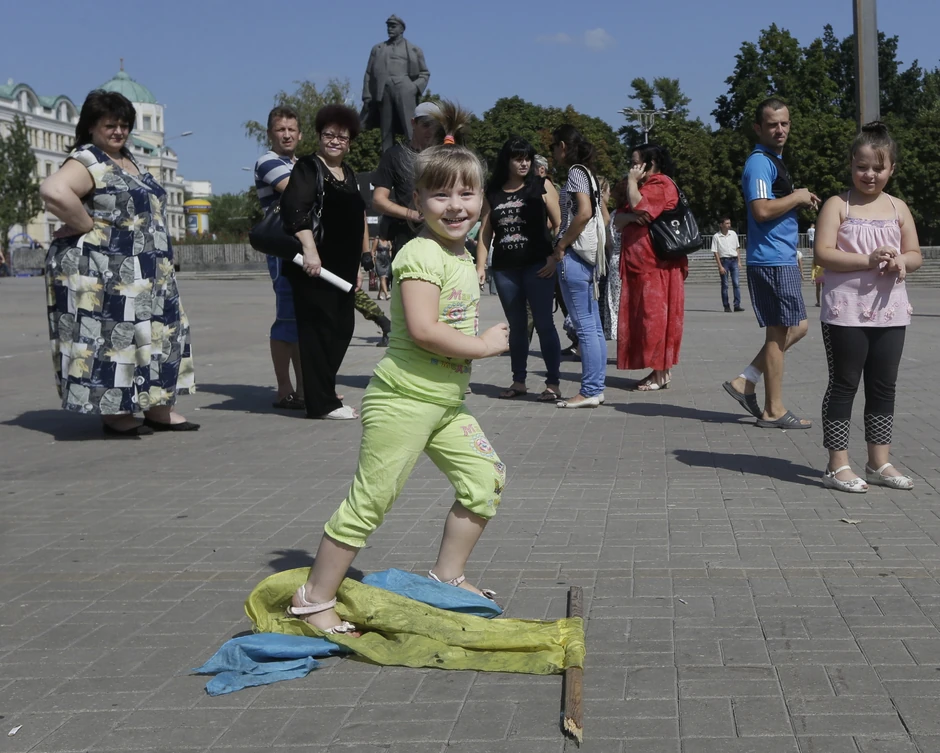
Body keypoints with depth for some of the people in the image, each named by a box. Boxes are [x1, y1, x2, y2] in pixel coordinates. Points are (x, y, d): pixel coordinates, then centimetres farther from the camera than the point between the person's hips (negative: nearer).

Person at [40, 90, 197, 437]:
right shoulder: (87, 161, -12)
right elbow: (53, 191, -30)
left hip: (143, 273, 10)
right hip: (100, 270, -10)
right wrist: (87, 226, -21)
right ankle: (114, 413, 0)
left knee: (152, 336, 11)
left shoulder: (127, 159, 16)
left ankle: (156, 408, 17)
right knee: (110, 337, -6)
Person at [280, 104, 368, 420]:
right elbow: (294, 208, -20)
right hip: (315, 266, -8)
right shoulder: (308, 168, -5)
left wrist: (359, 264, 25)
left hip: (343, 268, 8)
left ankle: (322, 391, 22)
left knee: (342, 329, 10)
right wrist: (309, 249, -30)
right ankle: (322, 402, -1)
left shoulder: (349, 174, 20)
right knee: (319, 329, -6)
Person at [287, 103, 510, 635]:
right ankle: (314, 598, 8)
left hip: (448, 402, 9)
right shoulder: (421, 255, -17)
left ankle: (448, 575, 26)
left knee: (486, 480, 10)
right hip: (404, 400, -9)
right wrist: (483, 345, -19)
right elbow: (423, 329, -28)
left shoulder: (464, 258, 12)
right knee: (371, 501, -4)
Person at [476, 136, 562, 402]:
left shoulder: (541, 186, 1)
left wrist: (554, 257, -11)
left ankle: (553, 383, -1)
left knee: (544, 323, -5)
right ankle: (518, 381, 18)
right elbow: (485, 232, 11)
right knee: (516, 326, 11)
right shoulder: (492, 193, 10)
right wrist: (480, 266, 3)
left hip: (537, 266, -4)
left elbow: (559, 224, -1)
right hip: (505, 268, 4)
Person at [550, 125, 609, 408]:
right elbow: (605, 217, 20)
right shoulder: (587, 173, 18)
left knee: (585, 326, -7)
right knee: (593, 326, 10)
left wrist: (561, 245, -15)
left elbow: (584, 212, -22)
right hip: (589, 255, 10)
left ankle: (589, 392, -5)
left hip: (574, 256, -10)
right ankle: (596, 388, 14)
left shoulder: (575, 172, -9)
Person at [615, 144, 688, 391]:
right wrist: (629, 216, -7)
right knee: (646, 316, 8)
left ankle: (661, 373, -6)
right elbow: (618, 220, 16)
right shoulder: (644, 186, 24)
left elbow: (639, 207, -23)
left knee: (655, 315, -9)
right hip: (639, 264, 10)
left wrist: (632, 181, -8)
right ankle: (660, 370, 12)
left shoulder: (661, 184, -6)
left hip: (657, 266, -10)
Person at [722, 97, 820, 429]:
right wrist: (797, 197, -13)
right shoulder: (760, 163, -14)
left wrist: (800, 201, 8)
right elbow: (762, 210, -26)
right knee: (779, 332, -3)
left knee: (796, 328, 15)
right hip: (771, 261, -10)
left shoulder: (772, 161, 18)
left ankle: (745, 382, 14)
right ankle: (774, 410, 5)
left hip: (782, 259, 10)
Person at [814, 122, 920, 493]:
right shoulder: (838, 205, -3)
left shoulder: (898, 208, 10)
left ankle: (879, 462, 20)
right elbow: (823, 253, -13)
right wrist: (868, 260, -22)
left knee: (884, 386, 10)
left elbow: (916, 255, 11)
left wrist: (900, 261, -12)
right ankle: (837, 465, 7)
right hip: (846, 311, -5)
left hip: (889, 311, 5)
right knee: (844, 385, 1)